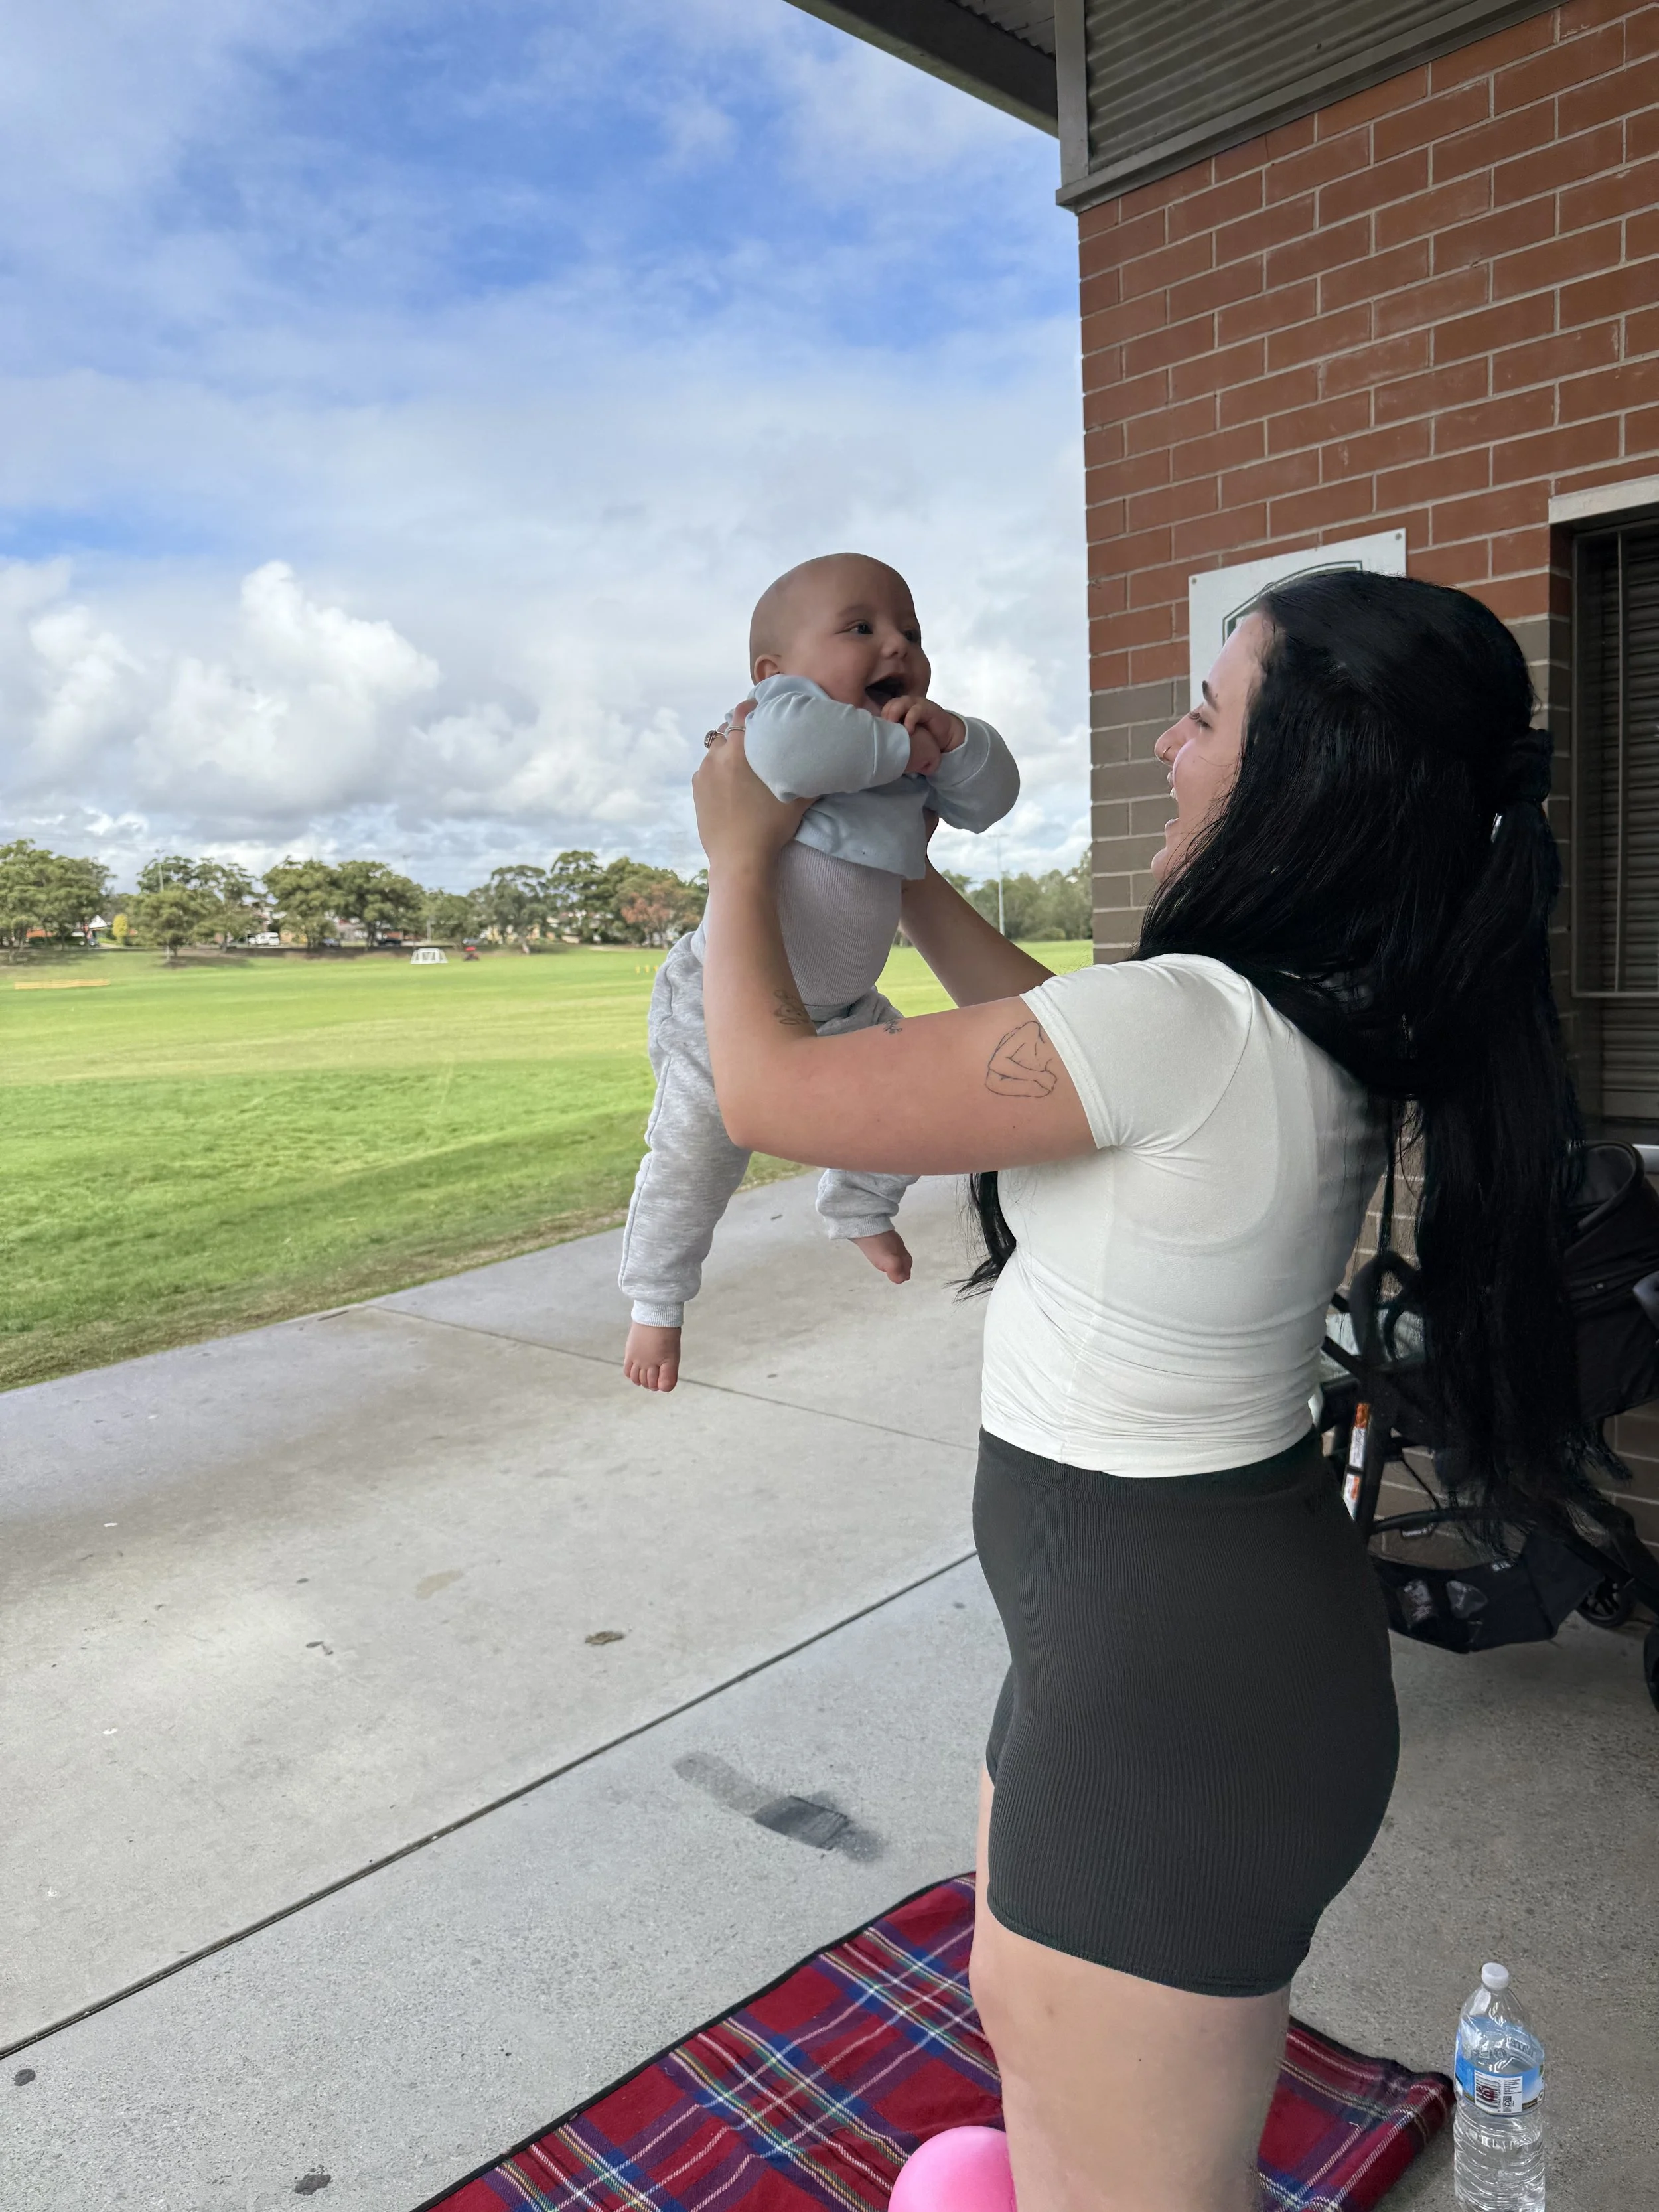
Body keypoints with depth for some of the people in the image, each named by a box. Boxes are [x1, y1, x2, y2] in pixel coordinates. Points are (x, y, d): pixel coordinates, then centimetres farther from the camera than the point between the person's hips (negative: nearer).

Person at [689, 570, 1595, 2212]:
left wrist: (744, 851, -2)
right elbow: (1051, 1029, 18)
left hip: (1177, 1691, -9)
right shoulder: (1328, 1025, 0)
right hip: (1172, 1617, 9)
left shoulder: (1180, 1027, -29)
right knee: (1022, 2004, 32)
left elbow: (767, 1092, -19)